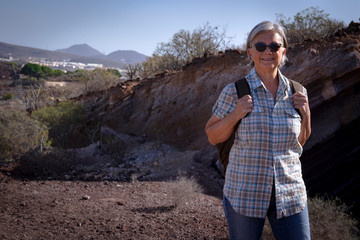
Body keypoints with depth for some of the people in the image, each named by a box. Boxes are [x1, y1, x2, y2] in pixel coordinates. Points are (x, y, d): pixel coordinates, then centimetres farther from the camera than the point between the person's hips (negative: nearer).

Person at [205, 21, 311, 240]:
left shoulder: (295, 92, 3)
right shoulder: (234, 92, -7)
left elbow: (300, 142, 14)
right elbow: (213, 137, 0)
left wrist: (306, 115, -4)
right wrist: (235, 115, -16)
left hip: (290, 195, 3)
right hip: (245, 194, -2)